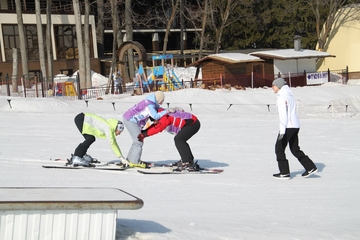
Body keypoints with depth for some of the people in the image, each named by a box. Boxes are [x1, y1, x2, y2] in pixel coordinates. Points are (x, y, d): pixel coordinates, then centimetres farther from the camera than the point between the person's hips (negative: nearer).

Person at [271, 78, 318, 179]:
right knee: (295, 149, 15)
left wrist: (282, 131, -21)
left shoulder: (281, 97, -12)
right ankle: (310, 167, 11)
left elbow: (283, 115, -19)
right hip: (296, 126, 9)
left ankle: (284, 172, 1)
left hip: (288, 126, -9)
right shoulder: (290, 95, 17)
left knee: (279, 148, 1)